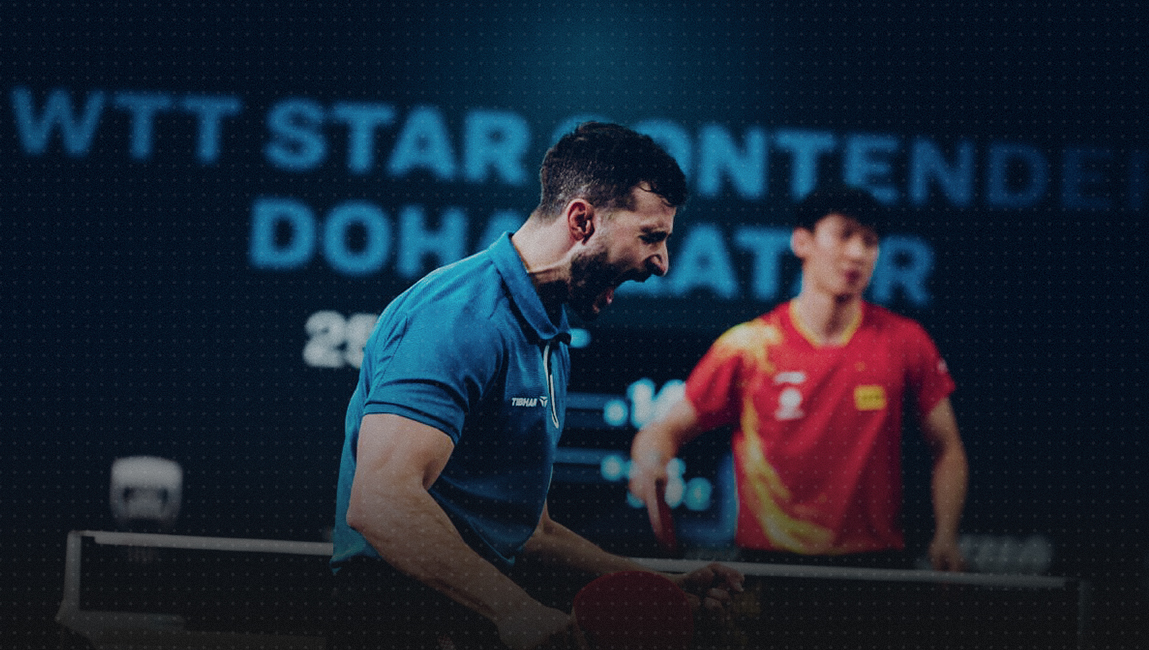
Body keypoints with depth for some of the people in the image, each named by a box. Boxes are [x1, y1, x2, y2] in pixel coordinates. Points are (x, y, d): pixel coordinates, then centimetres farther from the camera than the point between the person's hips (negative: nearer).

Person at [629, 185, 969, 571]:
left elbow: (946, 448, 12)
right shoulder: (747, 347, -1)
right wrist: (650, 460, -19)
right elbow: (669, 428, 4)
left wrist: (945, 536, -1)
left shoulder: (904, 342, 4)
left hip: (876, 559, 1)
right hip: (767, 562, -1)